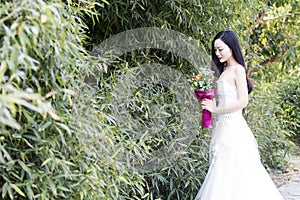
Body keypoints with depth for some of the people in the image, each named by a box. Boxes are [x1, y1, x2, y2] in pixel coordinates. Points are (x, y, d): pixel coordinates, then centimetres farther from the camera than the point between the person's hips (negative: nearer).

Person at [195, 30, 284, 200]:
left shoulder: (238, 69, -9)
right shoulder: (224, 70, 16)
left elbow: (242, 102, -17)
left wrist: (216, 109, -12)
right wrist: (208, 101, 4)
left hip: (233, 127, -9)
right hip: (223, 126, 9)